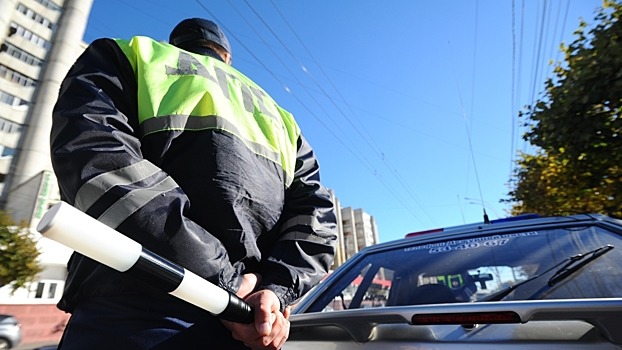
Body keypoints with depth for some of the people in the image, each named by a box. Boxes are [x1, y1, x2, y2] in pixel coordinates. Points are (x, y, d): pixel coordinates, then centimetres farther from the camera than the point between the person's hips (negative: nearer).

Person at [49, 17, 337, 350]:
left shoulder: (122, 56, 13)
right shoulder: (277, 116, 23)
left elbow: (98, 163, -9)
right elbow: (314, 210, 9)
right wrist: (277, 288, -4)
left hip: (142, 317, -3)